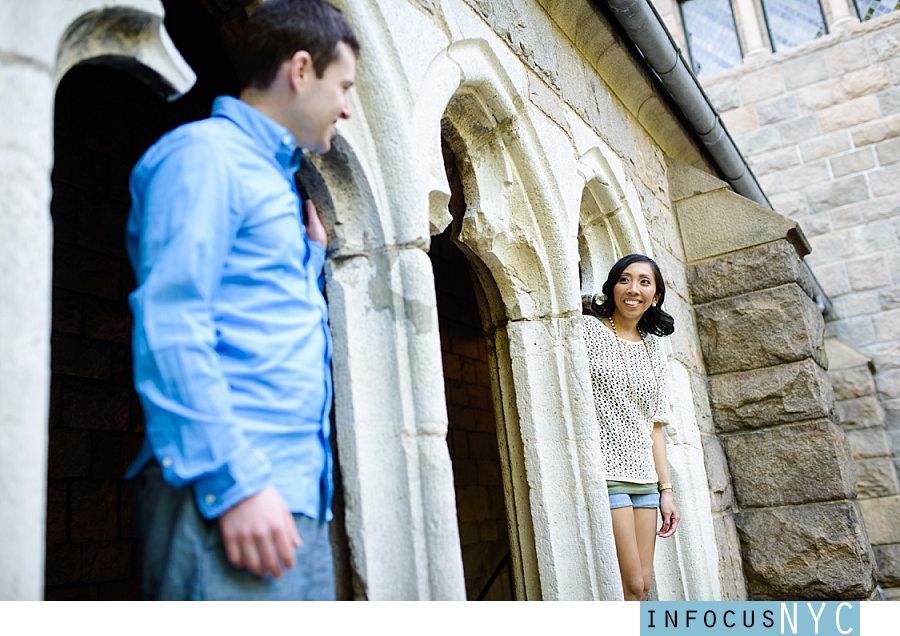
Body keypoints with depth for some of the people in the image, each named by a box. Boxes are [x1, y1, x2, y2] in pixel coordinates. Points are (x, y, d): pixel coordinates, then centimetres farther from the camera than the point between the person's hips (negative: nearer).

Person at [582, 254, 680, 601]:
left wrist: (666, 488, 12)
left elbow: (654, 425, 17)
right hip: (604, 473, -6)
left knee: (643, 584, 4)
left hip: (644, 478, 6)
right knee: (631, 585, -8)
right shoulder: (587, 329, -2)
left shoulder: (653, 350, 16)